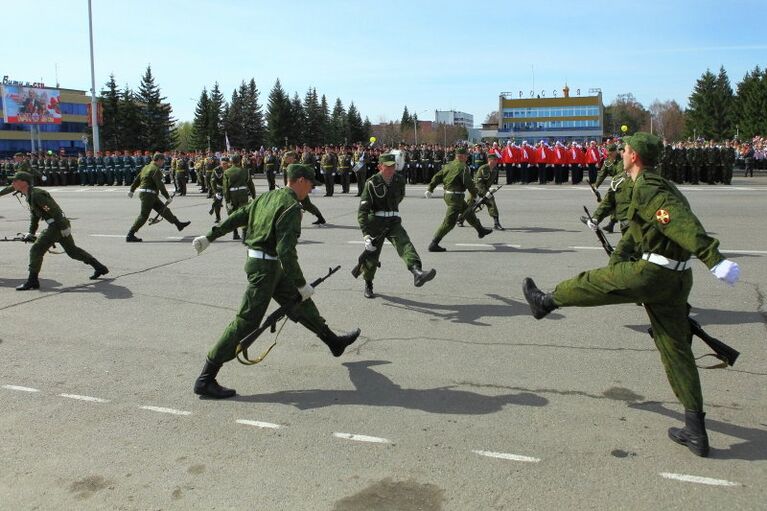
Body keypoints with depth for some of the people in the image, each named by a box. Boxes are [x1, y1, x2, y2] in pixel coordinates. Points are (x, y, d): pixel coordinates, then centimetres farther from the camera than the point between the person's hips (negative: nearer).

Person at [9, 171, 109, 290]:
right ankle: (100, 268, 26)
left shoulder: (36, 194, -18)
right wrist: (31, 233, 18)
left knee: (36, 250, -9)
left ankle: (32, 281, -4)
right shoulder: (29, 195, 15)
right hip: (59, 226, 10)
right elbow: (35, 216, 23)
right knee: (72, 250, 19)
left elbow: (54, 211, -23)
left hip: (57, 225, -10)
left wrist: (64, 227, -23)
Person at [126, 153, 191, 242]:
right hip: (148, 194, -11)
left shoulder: (146, 167, 15)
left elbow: (137, 179, 19)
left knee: (163, 209, 15)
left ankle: (178, 224, 22)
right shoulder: (156, 170, -15)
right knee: (144, 215, -8)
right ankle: (130, 235, -6)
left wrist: (132, 190, 25)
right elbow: (160, 185, -19)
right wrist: (168, 197, -15)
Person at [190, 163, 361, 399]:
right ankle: (205, 380, -4)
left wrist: (210, 237, 23)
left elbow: (236, 218, 15)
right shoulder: (292, 207, -17)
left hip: (256, 261, 10)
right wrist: (301, 284, -18)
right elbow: (285, 250, -24)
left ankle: (334, 342, 39)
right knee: (246, 322, -7)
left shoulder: (266, 197, 9)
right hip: (266, 267, -10)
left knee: (300, 302, 21)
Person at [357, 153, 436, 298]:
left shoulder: (400, 180, 2)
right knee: (371, 256, 6)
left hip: (394, 222, 3)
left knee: (405, 244, -22)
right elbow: (362, 210, -17)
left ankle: (417, 273, -44)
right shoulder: (372, 183, -12)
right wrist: (365, 234, -26)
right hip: (375, 223, -3)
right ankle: (368, 285, 31)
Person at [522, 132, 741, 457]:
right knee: (676, 348, 12)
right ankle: (696, 432, 15)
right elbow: (634, 234, 28)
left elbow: (682, 223, -27)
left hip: (653, 272, -10)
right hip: (677, 279, 10)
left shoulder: (647, 188, -12)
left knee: (593, 282, 12)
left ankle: (546, 301, 40)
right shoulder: (657, 186, 21)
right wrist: (616, 262, 30)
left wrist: (714, 259, -37)